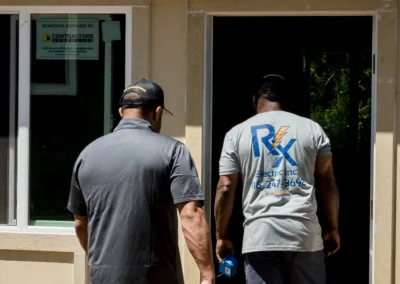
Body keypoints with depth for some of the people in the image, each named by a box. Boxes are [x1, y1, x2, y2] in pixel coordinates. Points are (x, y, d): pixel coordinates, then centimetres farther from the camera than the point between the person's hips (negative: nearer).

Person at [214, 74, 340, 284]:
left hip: (260, 235, -1)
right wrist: (333, 229, 13)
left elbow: (225, 189, 2)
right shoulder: (312, 129, 9)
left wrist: (222, 237, 9)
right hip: (305, 233, 1)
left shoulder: (237, 134, 6)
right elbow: (328, 183, 5)